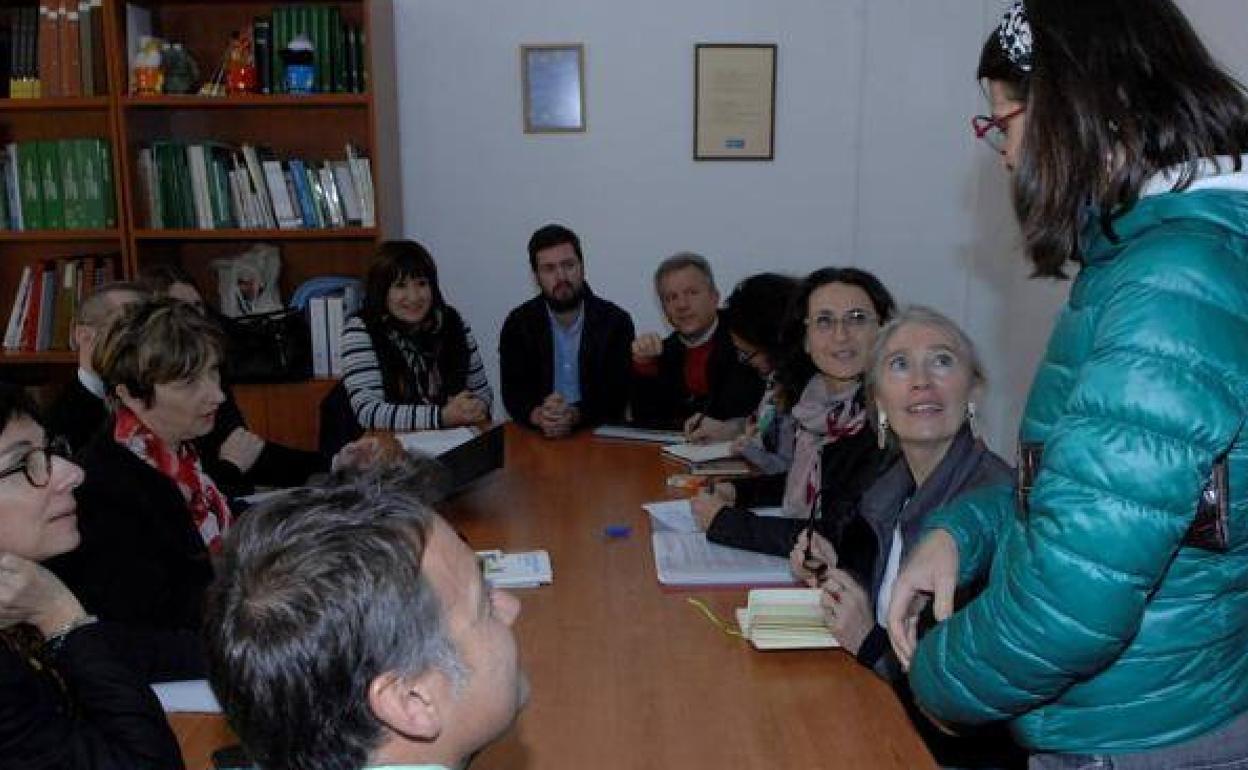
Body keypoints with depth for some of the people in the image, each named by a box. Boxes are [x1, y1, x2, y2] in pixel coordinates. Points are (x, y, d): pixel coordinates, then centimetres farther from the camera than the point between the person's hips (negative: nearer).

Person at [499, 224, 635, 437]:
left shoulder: (616, 321, -1)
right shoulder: (518, 324, 4)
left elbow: (618, 395, -7)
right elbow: (513, 393, -3)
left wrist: (575, 415, -26)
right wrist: (538, 416, -25)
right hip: (536, 437, 0)